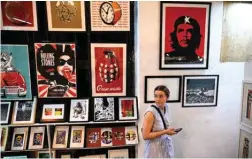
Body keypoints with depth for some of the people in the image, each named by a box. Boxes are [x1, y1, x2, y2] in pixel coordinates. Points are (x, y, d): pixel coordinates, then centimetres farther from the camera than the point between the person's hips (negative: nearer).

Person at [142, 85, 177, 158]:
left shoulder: (166, 107, -3)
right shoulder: (151, 112, -25)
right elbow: (145, 136, -23)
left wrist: (169, 129, -4)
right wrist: (165, 132, -22)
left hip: (166, 146, 7)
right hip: (155, 149, -6)